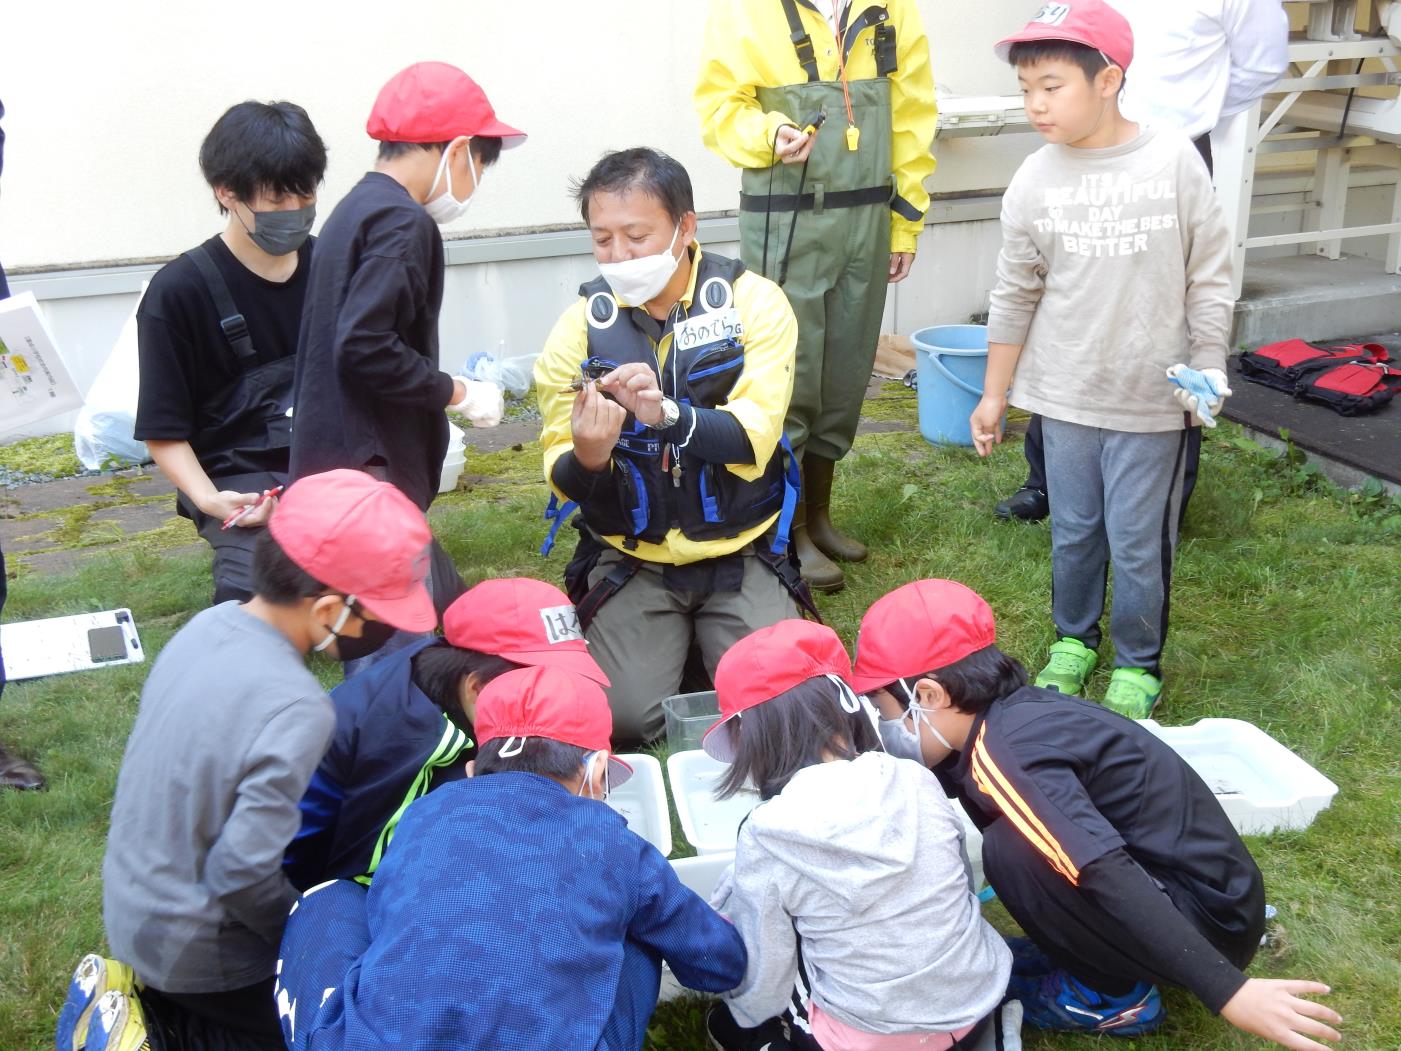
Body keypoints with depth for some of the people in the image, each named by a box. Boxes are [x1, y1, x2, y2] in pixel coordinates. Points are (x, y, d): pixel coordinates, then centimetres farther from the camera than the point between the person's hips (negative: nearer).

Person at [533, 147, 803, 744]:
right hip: (631, 559, 1)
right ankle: (668, 635, 20)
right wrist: (586, 458, -30)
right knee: (625, 715, -13)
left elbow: (753, 440, -21)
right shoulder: (581, 326, -5)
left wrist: (669, 414, -40)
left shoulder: (752, 302, -9)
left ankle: (706, 630, 18)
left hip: (739, 553, 0)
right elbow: (565, 482, -5)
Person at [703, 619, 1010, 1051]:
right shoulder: (916, 782, -11)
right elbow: (958, 889, 5)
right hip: (978, 1007, 4)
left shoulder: (766, 835, -20)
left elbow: (762, 988, -11)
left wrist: (739, 1014, 12)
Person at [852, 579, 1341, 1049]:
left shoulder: (1002, 755, -24)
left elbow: (1108, 878, -33)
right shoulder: (1012, 713, 4)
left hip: (1210, 919, -9)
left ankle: (1116, 995, -2)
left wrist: (1228, 991, -37)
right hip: (1201, 891, 9)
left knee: (1011, 850, -24)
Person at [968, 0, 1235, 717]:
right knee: (1073, 531, 16)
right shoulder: (1034, 181, -4)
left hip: (1153, 397, -2)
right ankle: (1072, 639, 37)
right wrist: (994, 395, 8)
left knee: (1139, 542, 7)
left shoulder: (1174, 161, -9)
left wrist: (1210, 366, -3)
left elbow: (1208, 277, -1)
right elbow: (1015, 295, 5)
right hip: (1065, 394, 2)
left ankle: (1138, 663, 27)